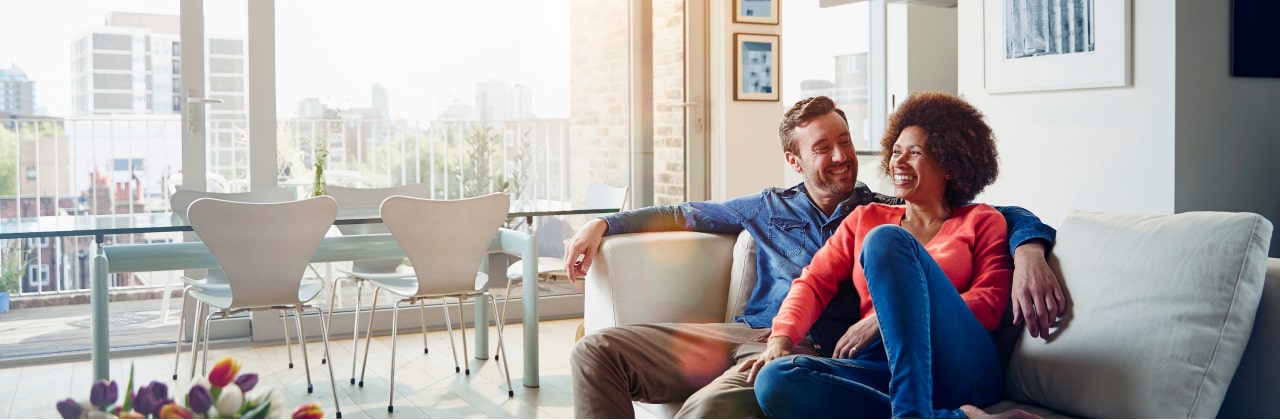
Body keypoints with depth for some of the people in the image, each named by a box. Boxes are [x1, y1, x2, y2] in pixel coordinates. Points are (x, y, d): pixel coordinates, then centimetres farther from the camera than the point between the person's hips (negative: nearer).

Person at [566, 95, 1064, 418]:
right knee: (596, 351, -12)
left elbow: (1004, 217, 8)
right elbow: (688, 214, 31)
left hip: (813, 352, -5)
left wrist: (1029, 249, -16)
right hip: (744, 334, 5)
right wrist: (603, 224, 25)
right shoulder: (771, 208, 22)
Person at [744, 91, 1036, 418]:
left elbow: (990, 305, 1)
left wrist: (885, 317, -10)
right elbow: (815, 282, 13)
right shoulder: (865, 219, 26)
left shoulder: (981, 221, 17)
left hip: (963, 369, -3)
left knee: (886, 239, -24)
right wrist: (780, 338, -8)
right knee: (774, 379, -29)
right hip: (884, 372, 3)